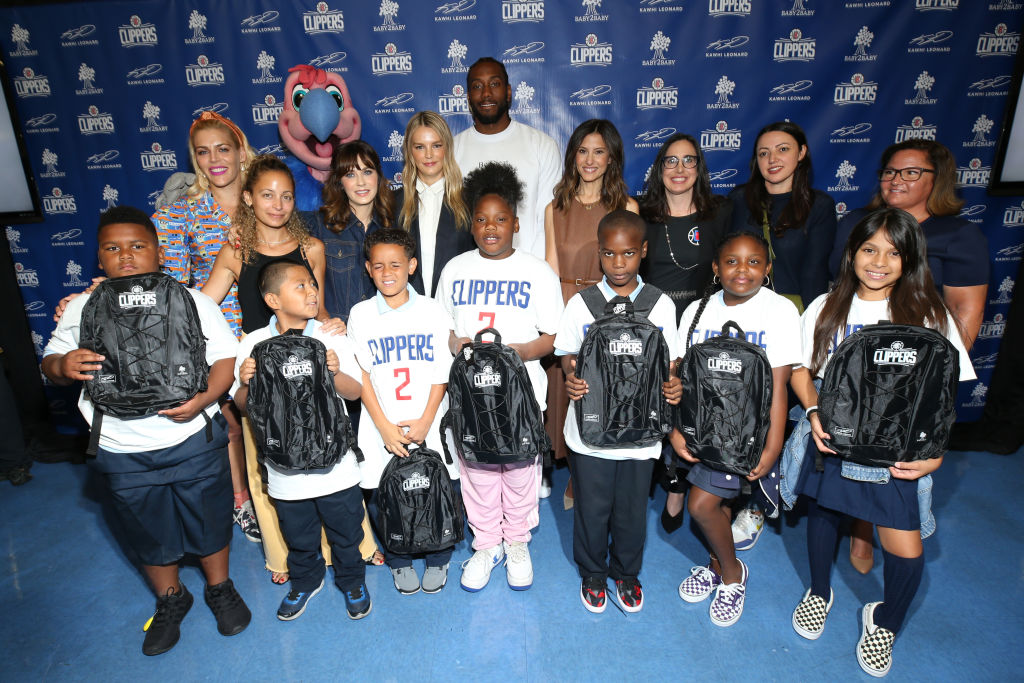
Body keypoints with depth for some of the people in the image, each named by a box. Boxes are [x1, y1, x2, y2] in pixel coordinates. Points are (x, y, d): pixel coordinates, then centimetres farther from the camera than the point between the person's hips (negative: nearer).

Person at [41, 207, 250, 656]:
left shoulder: (190, 299, -4)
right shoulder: (82, 308, 2)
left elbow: (226, 356, -7)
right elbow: (51, 361, 7)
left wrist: (205, 397, -24)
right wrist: (63, 366, -17)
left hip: (193, 441, -2)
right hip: (123, 454, 2)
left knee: (210, 522, 15)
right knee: (149, 534, 20)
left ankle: (219, 588, 41)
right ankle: (170, 601, 45)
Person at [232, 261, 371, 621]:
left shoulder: (331, 337, -7)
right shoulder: (253, 344, -5)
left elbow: (355, 392, -5)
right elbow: (242, 404, 1)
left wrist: (335, 372, -25)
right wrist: (246, 382, -20)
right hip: (285, 466, 1)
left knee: (345, 531, 16)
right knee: (298, 536, 22)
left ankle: (352, 581, 42)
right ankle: (306, 581, 49)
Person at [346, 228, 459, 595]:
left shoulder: (433, 311, -1)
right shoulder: (360, 315, 0)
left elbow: (442, 373, -1)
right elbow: (361, 376, -1)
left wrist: (425, 422, -9)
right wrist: (385, 427, -9)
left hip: (429, 427, 0)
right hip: (382, 429, 1)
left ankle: (438, 560, 32)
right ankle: (399, 562, 34)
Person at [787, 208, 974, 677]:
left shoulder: (929, 316, -3)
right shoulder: (826, 308, 0)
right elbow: (800, 369, 5)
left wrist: (934, 451, -14)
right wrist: (815, 411, -13)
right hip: (831, 440, 2)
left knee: (907, 550, -5)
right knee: (822, 515, 18)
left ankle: (884, 622, 28)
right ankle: (819, 592, 48)